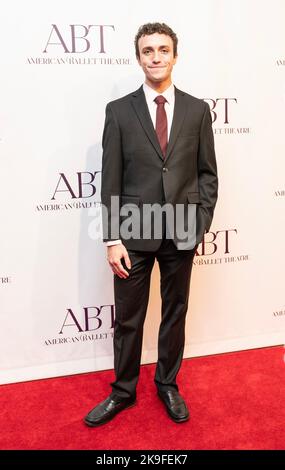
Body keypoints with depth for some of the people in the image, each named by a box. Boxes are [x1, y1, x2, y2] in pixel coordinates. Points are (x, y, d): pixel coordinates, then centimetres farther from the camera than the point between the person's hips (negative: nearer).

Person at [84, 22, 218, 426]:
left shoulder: (197, 109, 4)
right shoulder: (119, 111, 0)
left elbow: (207, 173, 6)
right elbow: (111, 180, -3)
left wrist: (201, 224, -4)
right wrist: (112, 239, -8)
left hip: (182, 233, 2)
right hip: (133, 233, -1)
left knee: (175, 314, 15)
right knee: (128, 319, 10)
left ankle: (168, 385, 37)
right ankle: (123, 392, 31)